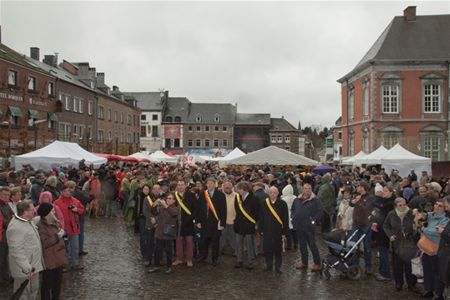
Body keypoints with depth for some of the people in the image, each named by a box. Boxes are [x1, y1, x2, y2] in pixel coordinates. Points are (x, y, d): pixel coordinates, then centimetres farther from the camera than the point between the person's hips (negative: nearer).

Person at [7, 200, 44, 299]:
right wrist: (27, 268, -28)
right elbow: (17, 251, -28)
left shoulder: (28, 221, 5)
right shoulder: (16, 228, -27)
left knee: (34, 291, 23)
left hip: (34, 264, 10)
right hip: (24, 269, -9)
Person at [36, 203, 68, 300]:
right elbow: (44, 243, -25)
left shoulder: (55, 222, 9)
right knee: (48, 283, 4)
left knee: (58, 281, 18)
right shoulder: (41, 226, -18)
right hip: (49, 260, -8)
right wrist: (57, 236, -23)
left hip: (58, 257, 8)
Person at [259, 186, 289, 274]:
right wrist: (261, 229, 4)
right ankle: (269, 266, 25)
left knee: (278, 250, 6)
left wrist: (285, 231, -6)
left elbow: (285, 219, -3)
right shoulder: (264, 203, 2)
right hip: (267, 231, 2)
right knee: (267, 249, 8)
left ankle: (278, 267, 19)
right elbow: (261, 217, 7)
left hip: (278, 231, -2)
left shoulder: (282, 204, -5)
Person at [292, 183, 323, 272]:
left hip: (309, 226, -5)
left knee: (312, 245, -2)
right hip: (299, 226, 6)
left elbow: (320, 212, -8)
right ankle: (304, 263, 24)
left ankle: (317, 264, 8)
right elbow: (293, 209, 25)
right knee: (302, 245, 13)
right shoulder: (297, 200, 11)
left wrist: (313, 220, -14)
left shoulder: (315, 200, -5)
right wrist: (294, 217, 11)